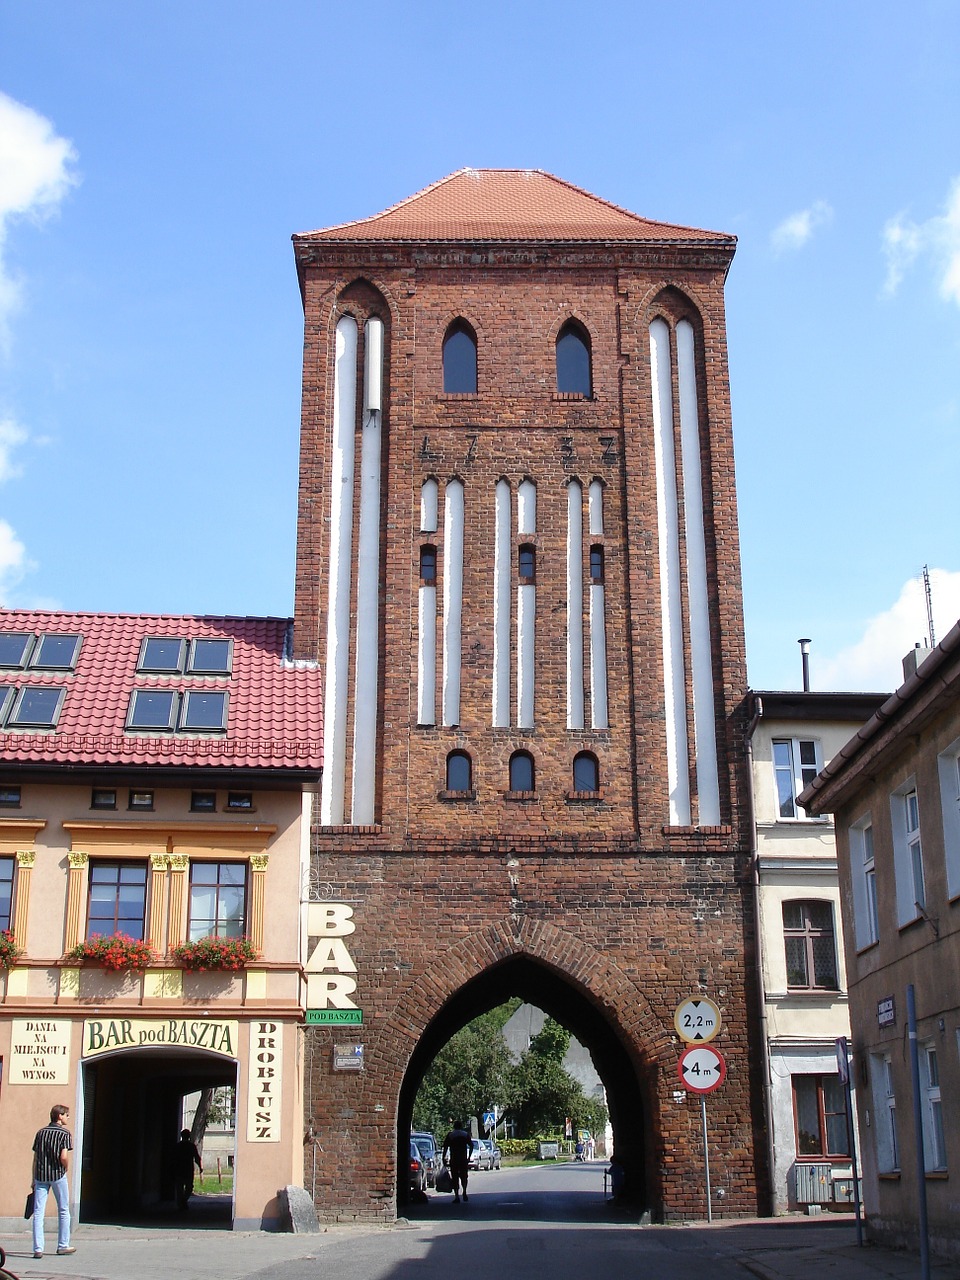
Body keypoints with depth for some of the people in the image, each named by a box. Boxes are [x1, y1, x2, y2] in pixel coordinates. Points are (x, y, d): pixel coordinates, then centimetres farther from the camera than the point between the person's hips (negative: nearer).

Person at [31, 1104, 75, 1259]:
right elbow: (63, 1157, -16)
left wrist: (34, 1180, 14)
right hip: (58, 1176, -3)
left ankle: (38, 1249, -4)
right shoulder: (65, 1133, -6)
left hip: (40, 1175, 3)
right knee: (63, 1211, 12)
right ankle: (63, 1245, 17)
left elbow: (35, 1158, 9)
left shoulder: (41, 1132, 9)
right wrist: (66, 1168, 4)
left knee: (38, 1212, 2)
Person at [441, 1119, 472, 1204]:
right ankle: (464, 1192, -4)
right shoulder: (466, 1134, 9)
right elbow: (471, 1145, 3)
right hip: (463, 1159, 1)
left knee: (455, 1178, 3)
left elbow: (445, 1147, -2)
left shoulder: (450, 1135, 5)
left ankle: (457, 1196, -5)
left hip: (454, 1159, -1)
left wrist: (444, 1158, 2)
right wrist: (469, 1157, 9)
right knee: (463, 1176, 16)